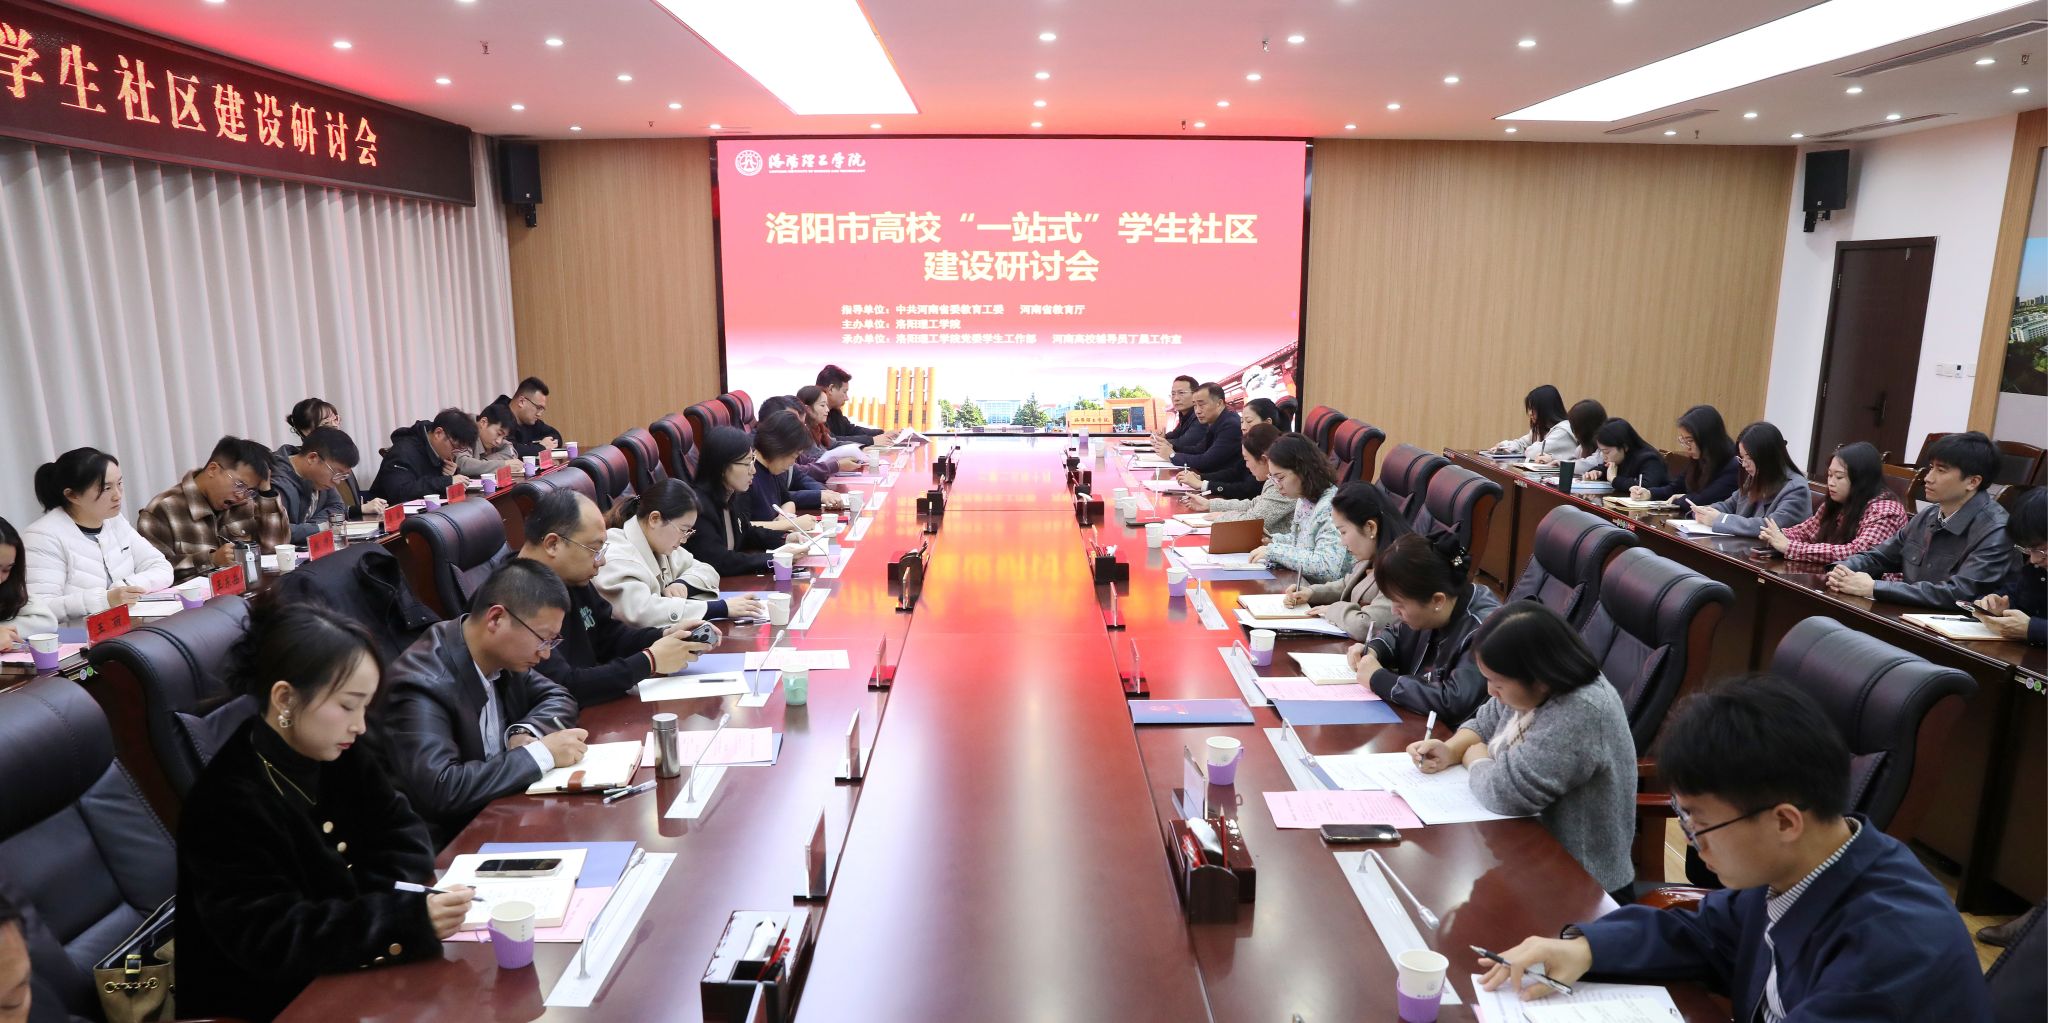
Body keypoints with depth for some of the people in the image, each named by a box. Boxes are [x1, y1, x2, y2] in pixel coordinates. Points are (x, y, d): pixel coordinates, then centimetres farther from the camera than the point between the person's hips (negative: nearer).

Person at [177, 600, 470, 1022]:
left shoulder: (337, 753, -1)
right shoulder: (229, 803, -22)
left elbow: (403, 834, 2)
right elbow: (268, 939, -26)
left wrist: (386, 914, -17)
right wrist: (403, 919, -35)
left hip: (340, 972, 6)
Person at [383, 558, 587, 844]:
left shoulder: (499, 654, -3)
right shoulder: (423, 683, -24)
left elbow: (558, 698, 10)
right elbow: (440, 790, -32)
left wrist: (527, 732, -11)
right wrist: (541, 753, -26)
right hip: (451, 844, -7)